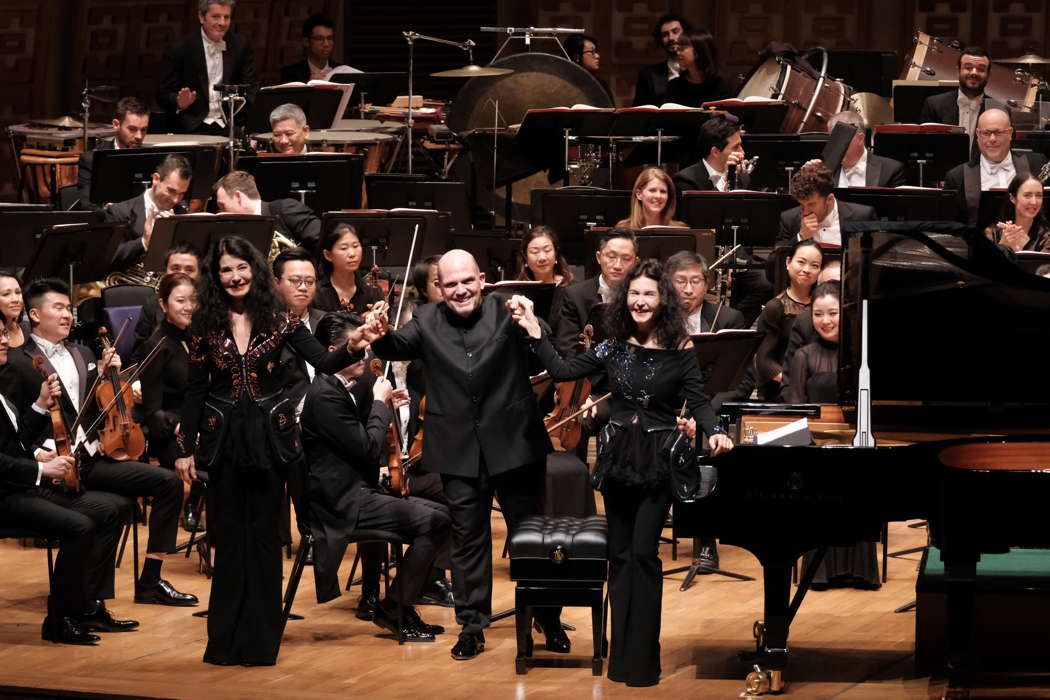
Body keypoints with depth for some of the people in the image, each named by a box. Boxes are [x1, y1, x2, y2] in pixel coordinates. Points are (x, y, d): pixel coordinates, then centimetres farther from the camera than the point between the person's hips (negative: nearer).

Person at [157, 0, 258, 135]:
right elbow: (164, 95, -2)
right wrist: (180, 103, -23)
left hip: (228, 127, 3)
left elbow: (251, 87, 11)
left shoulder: (240, 46, 9)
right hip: (191, 128, -3)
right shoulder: (179, 48, -2)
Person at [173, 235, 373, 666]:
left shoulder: (277, 320, -2)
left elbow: (323, 363, -9)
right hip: (224, 438, 1)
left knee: (263, 536, 4)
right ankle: (226, 641, 14)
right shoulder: (205, 325, 1)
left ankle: (260, 641, 11)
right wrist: (186, 448, 2)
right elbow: (195, 390, 4)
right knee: (229, 536, 5)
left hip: (268, 436, -1)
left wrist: (351, 348, -29)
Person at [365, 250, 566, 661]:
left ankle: (549, 619, 23)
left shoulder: (505, 312, -5)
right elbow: (397, 348, -5)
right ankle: (472, 626, 19)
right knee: (467, 539, 9)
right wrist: (381, 334, -27)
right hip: (459, 453, 2)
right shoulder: (427, 321, 4)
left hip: (512, 445, -2)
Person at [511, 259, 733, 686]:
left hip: (656, 463, -4)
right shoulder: (614, 347, 3)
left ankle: (641, 659, -2)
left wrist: (713, 432, -25)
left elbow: (698, 402, -6)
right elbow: (562, 371, 4)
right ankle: (621, 653, 18)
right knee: (619, 554, 9)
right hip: (618, 458, 4)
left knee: (643, 552, -10)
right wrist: (534, 331, -1)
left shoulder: (680, 350, -7)